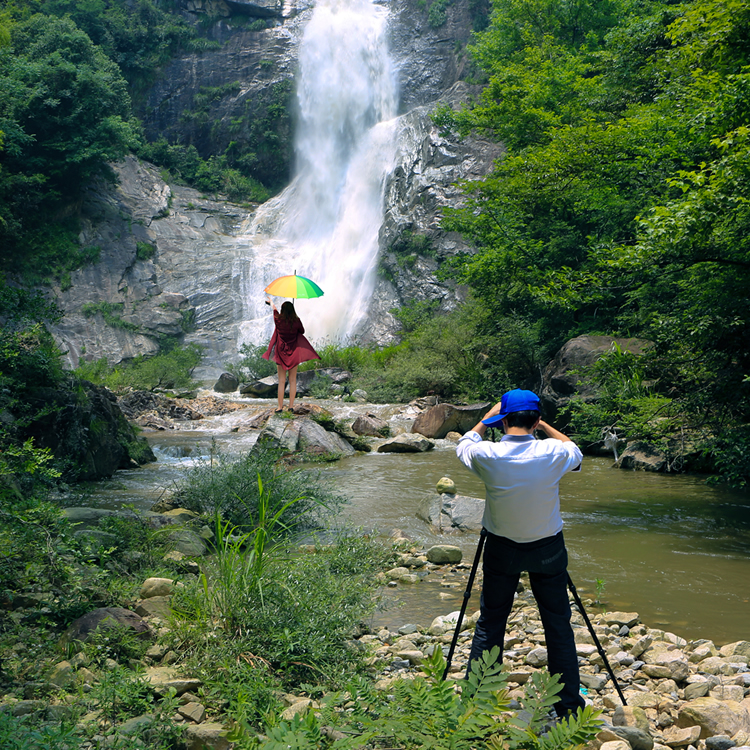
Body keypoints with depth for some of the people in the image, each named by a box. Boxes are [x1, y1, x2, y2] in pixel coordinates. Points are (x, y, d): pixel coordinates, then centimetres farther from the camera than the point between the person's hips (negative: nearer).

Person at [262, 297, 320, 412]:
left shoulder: (278, 320, -7)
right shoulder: (296, 321, -9)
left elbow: (274, 308, 15)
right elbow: (302, 331, 10)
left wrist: (270, 301, 35)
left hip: (281, 353, 0)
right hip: (294, 353, 0)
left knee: (281, 381, 3)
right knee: (293, 381, 7)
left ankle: (280, 406, 4)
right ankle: (291, 405, 8)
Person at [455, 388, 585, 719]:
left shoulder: (487, 455, -17)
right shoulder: (553, 453, -16)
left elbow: (464, 444, 7)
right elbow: (575, 450, 9)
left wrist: (488, 416, 13)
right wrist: (543, 425, 11)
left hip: (501, 549, 0)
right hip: (547, 549, 0)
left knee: (489, 625, 12)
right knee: (558, 626, 12)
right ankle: (568, 707, 21)